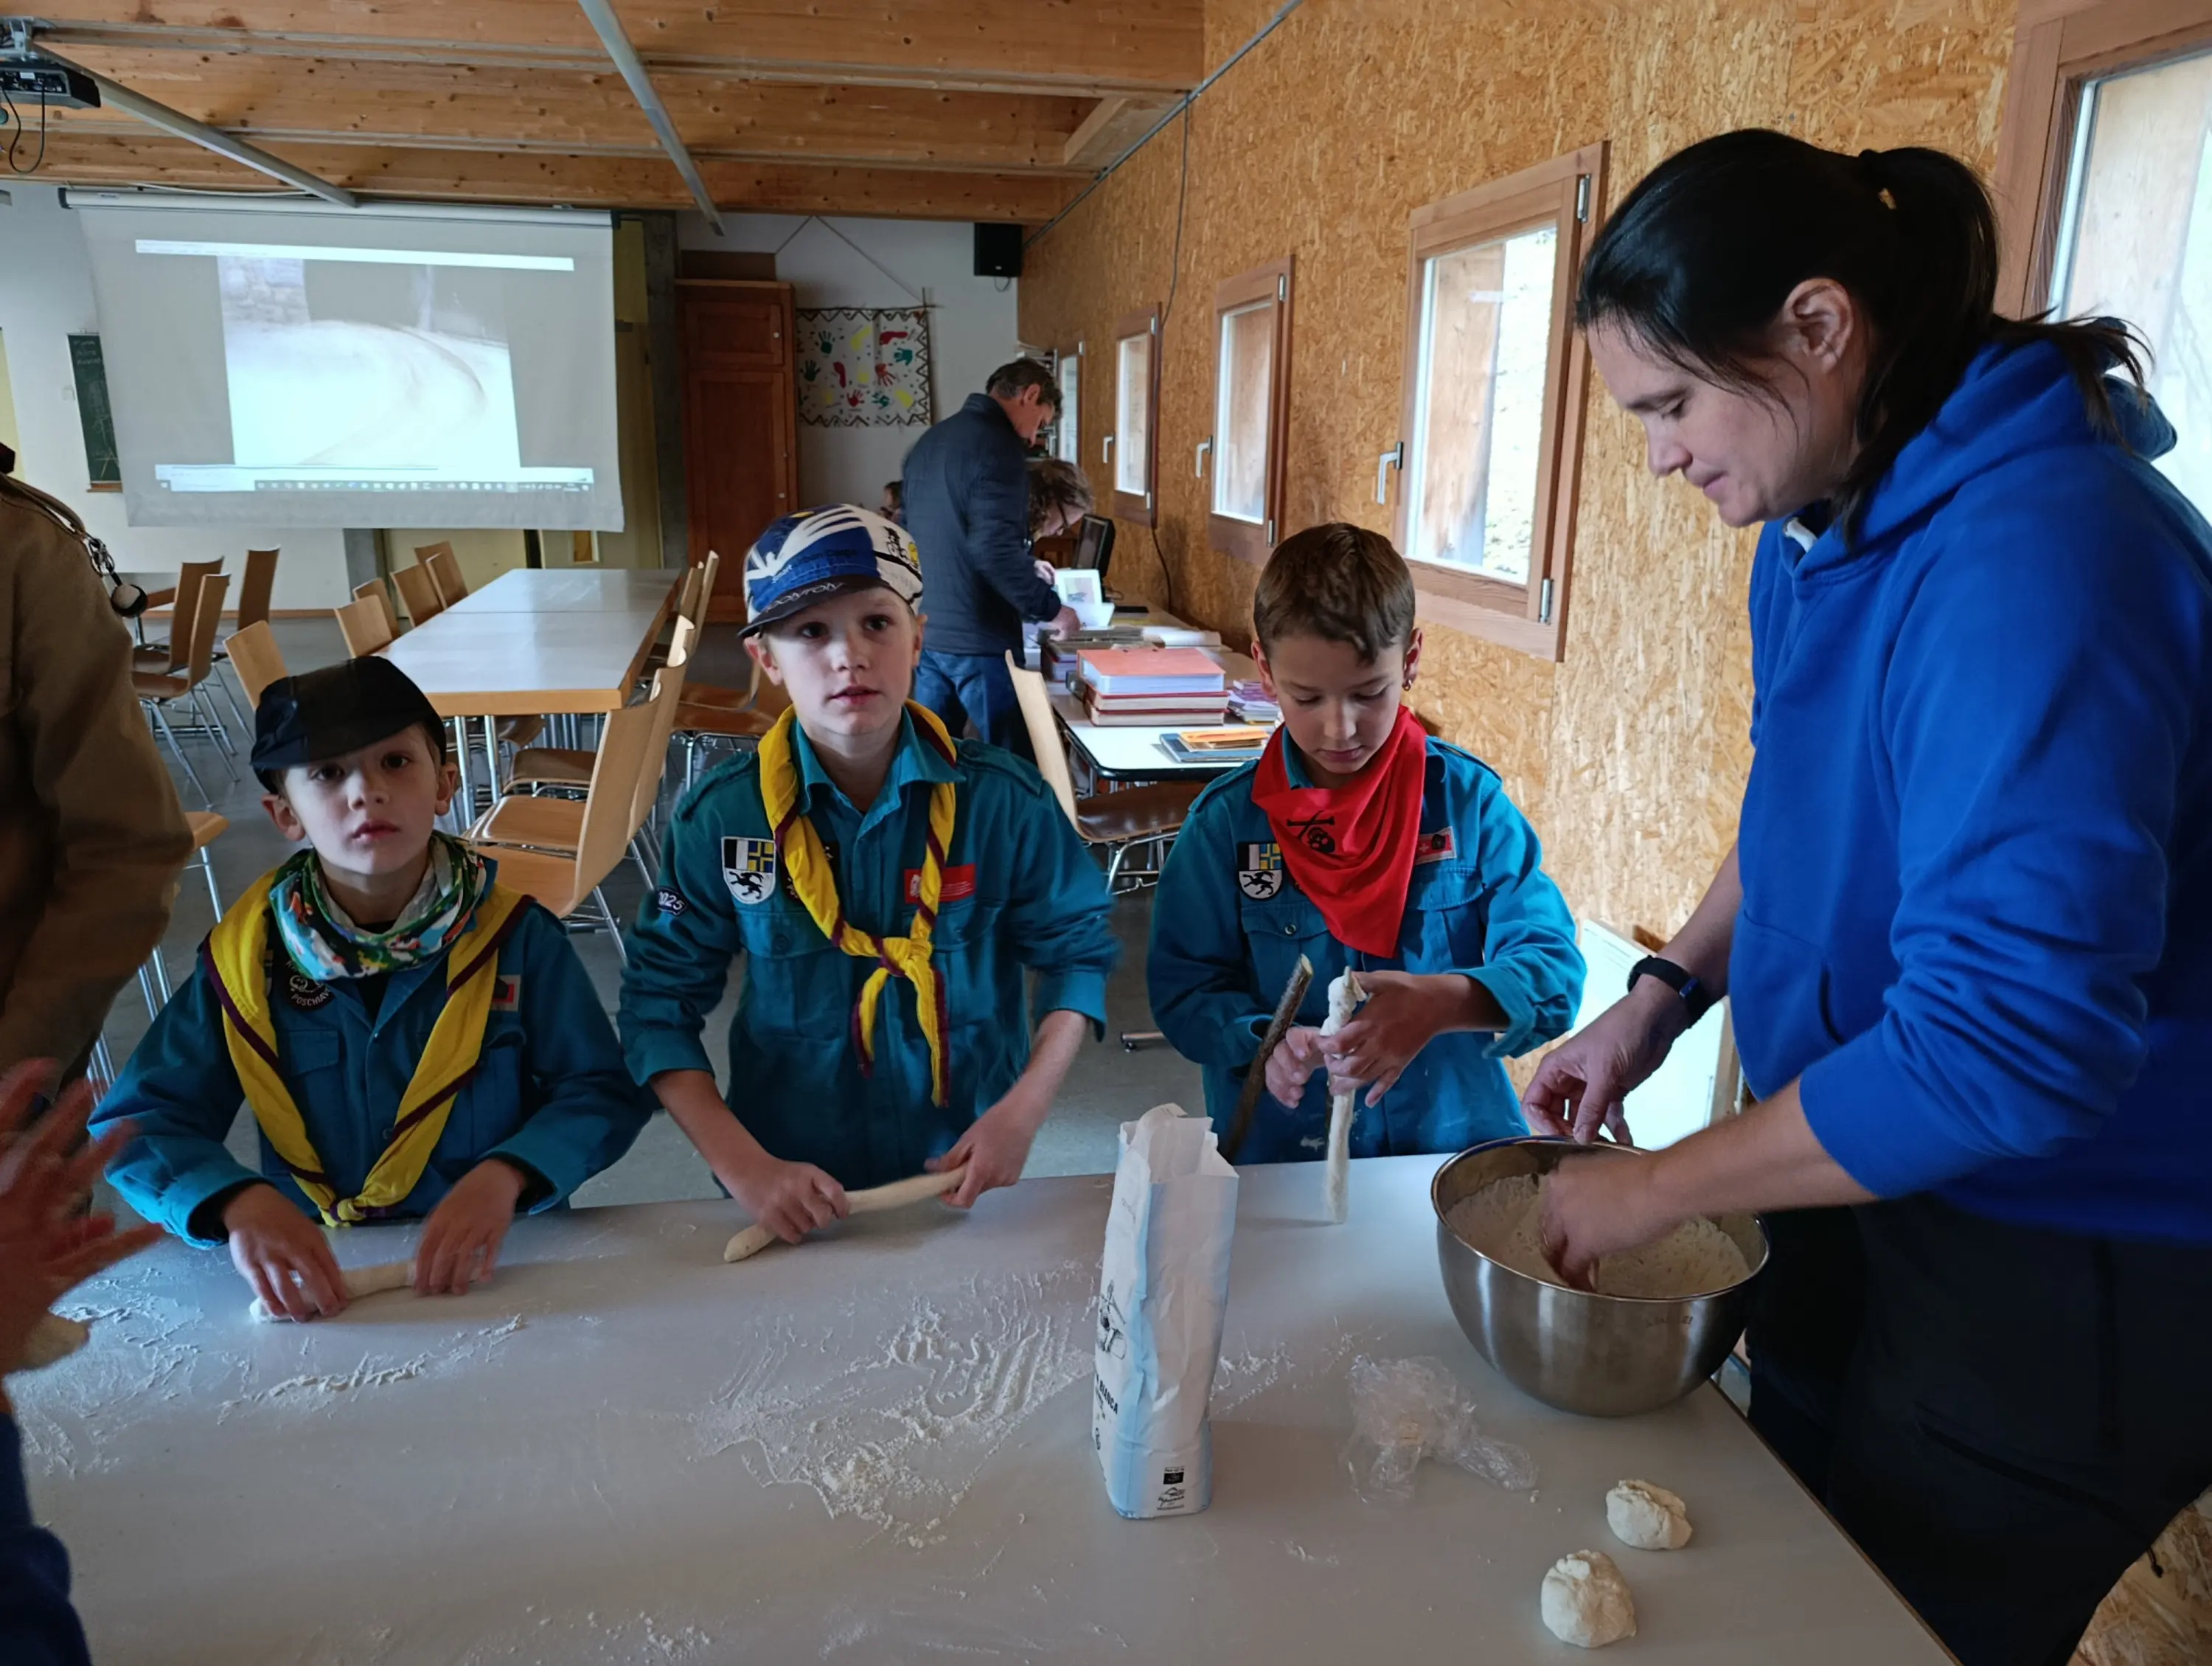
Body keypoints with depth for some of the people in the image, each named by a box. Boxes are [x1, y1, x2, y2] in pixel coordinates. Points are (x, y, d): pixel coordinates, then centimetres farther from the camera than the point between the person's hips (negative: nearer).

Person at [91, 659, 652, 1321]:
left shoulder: (516, 937, -5)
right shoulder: (245, 957, -1)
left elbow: (604, 1093, -5)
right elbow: (135, 1123, 0)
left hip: (499, 1260, -2)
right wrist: (239, 1204, -20)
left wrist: (505, 1177, -23)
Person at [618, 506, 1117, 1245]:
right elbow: (659, 1005, -8)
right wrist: (744, 1167, -18)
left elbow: (1079, 949, -4)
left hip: (966, 1174, 0)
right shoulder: (721, 819, -13)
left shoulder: (1002, 800, -14)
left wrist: (1024, 1110, -16)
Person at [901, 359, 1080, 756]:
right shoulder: (997, 444, -13)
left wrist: (1023, 568, 27)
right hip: (976, 639, -8)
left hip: (925, 630, 8)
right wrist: (1051, 607, -12)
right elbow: (994, 547, -23)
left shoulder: (930, 441, 14)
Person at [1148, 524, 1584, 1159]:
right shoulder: (1229, 818, -2)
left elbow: (1553, 970, -7)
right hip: (1277, 1149, 0)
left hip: (1453, 1135, 1)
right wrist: (1263, 1043, -20)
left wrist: (1447, 1001, -26)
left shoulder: (1468, 800, -2)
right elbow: (1183, 987, 0)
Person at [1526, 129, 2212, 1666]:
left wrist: (1656, 1189, -22)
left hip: (2073, 1280, -8)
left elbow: (2006, 1044, -33)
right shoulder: (1821, 527, -1)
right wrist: (1666, 994, 1)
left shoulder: (2042, 558, -30)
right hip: (1871, 1186, 8)